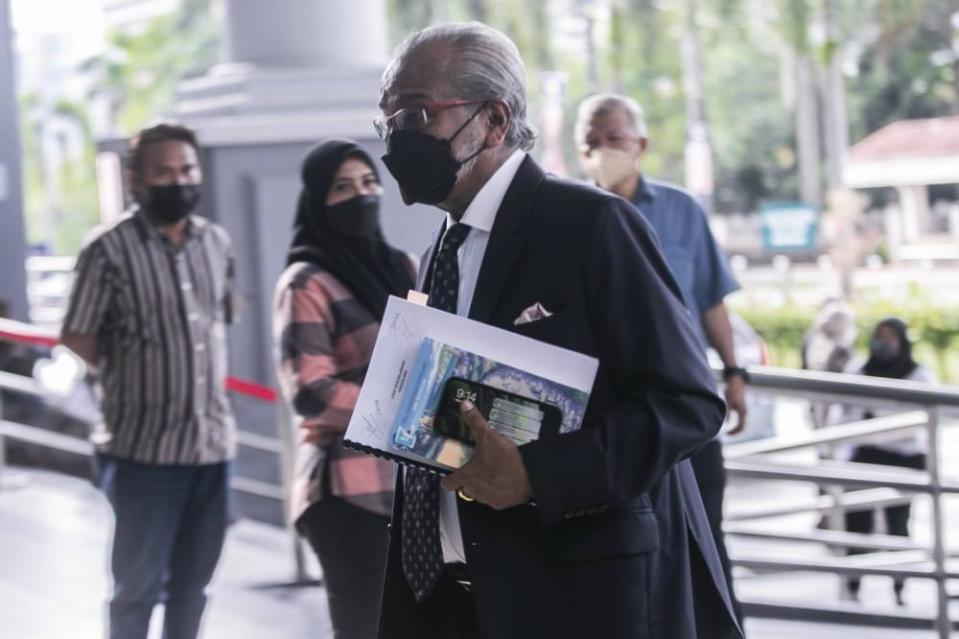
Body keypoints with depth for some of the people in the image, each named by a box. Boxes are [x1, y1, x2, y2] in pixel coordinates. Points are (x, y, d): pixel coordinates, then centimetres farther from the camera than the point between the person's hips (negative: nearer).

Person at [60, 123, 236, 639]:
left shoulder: (217, 243, 7)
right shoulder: (110, 249, -10)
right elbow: (76, 338, -7)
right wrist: (133, 381, 1)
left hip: (213, 444, 5)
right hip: (145, 448, -5)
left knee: (191, 585, 15)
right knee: (138, 585, 5)